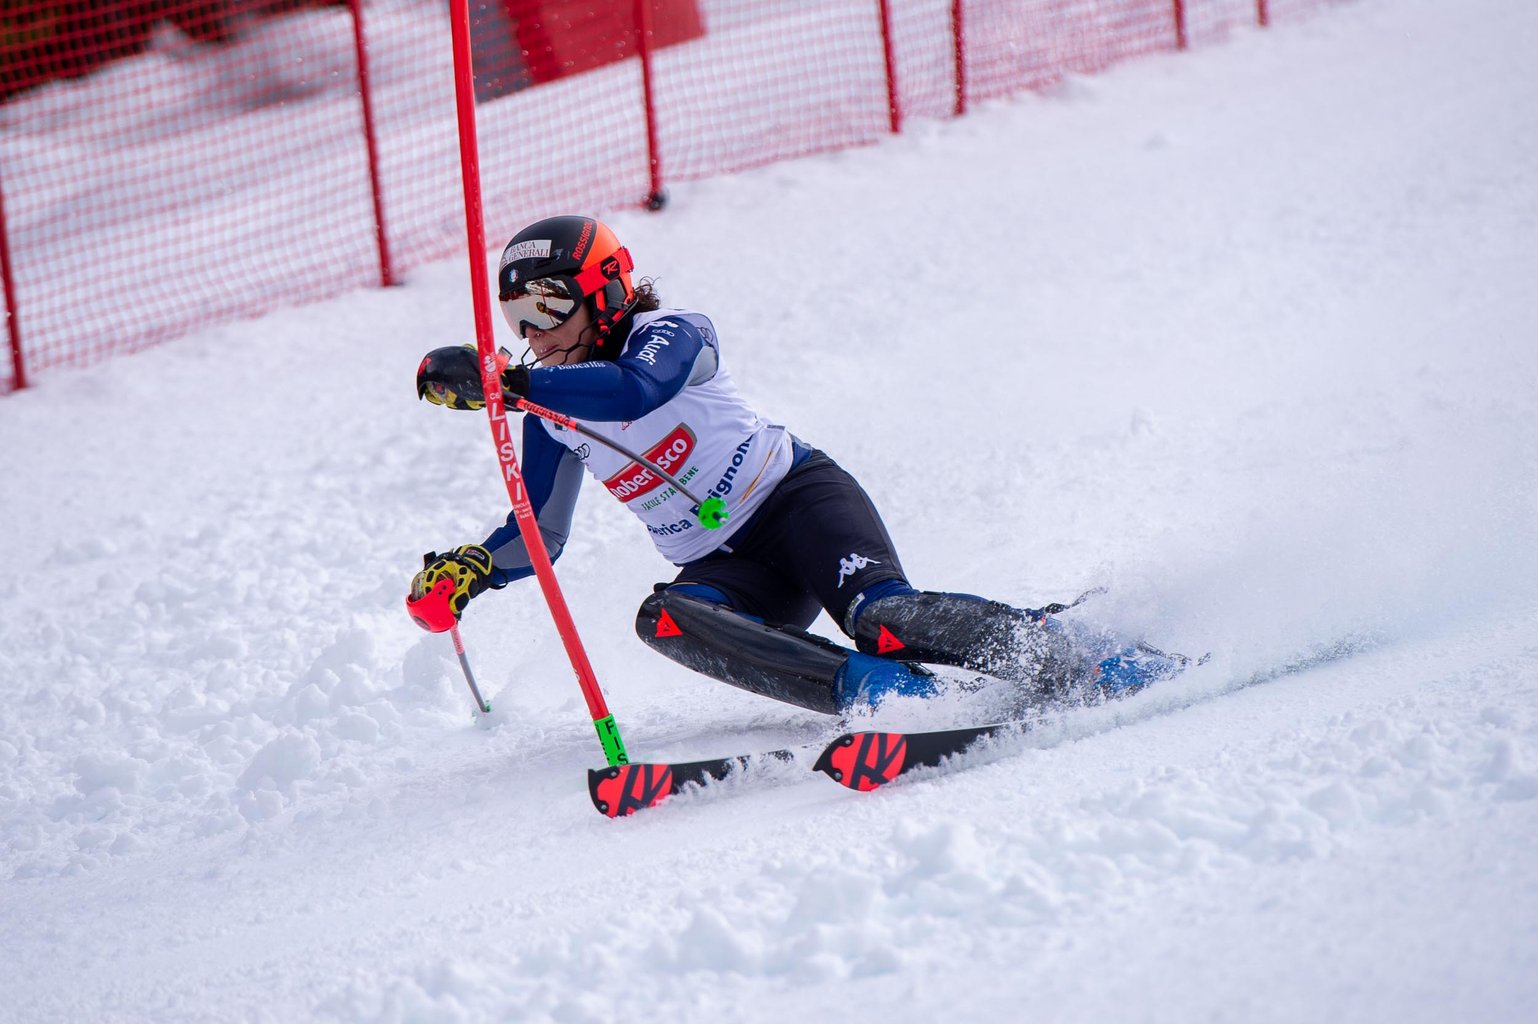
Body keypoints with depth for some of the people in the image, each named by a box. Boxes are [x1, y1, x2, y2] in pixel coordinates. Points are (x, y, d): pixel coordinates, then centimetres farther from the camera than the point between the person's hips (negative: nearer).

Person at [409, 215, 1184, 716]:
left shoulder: (669, 335, -10)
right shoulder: (554, 419, 9)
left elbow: (635, 391, -34)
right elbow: (538, 537, 18)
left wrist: (504, 381, -41)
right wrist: (472, 569, -4)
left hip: (798, 497, -5)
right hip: (729, 569, 6)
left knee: (880, 616, -34)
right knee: (665, 619, -30)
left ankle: (1077, 666, -25)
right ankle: (871, 690, -41)